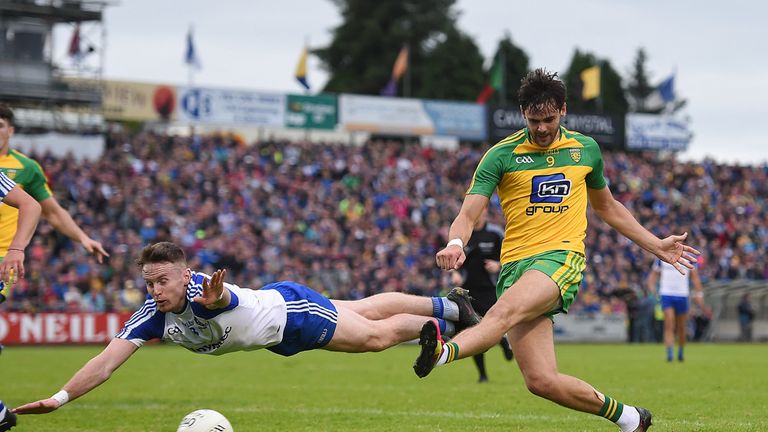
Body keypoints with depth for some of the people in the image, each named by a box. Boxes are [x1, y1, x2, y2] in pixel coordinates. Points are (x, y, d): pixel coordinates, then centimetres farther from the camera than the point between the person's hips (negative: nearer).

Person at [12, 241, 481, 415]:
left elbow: (222, 297, -66)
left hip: (290, 309, -6)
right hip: (276, 333, 6)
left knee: (375, 335, 7)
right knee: (364, 313, 24)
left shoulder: (203, 290, -40)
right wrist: (58, 399, -43)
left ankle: (442, 318, 37)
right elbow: (108, 360, -30)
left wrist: (214, 298, -91)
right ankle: (446, 305, 45)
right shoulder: (152, 316, -24)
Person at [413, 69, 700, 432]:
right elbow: (468, 214, -2)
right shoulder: (501, 155, 5)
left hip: (562, 256, -1)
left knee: (504, 312, -35)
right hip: (516, 264, 1)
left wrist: (656, 245, 29)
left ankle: (444, 352, -59)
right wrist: (456, 244, -26)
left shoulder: (586, 149, 14)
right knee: (542, 382, -12)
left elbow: (607, 207, 31)